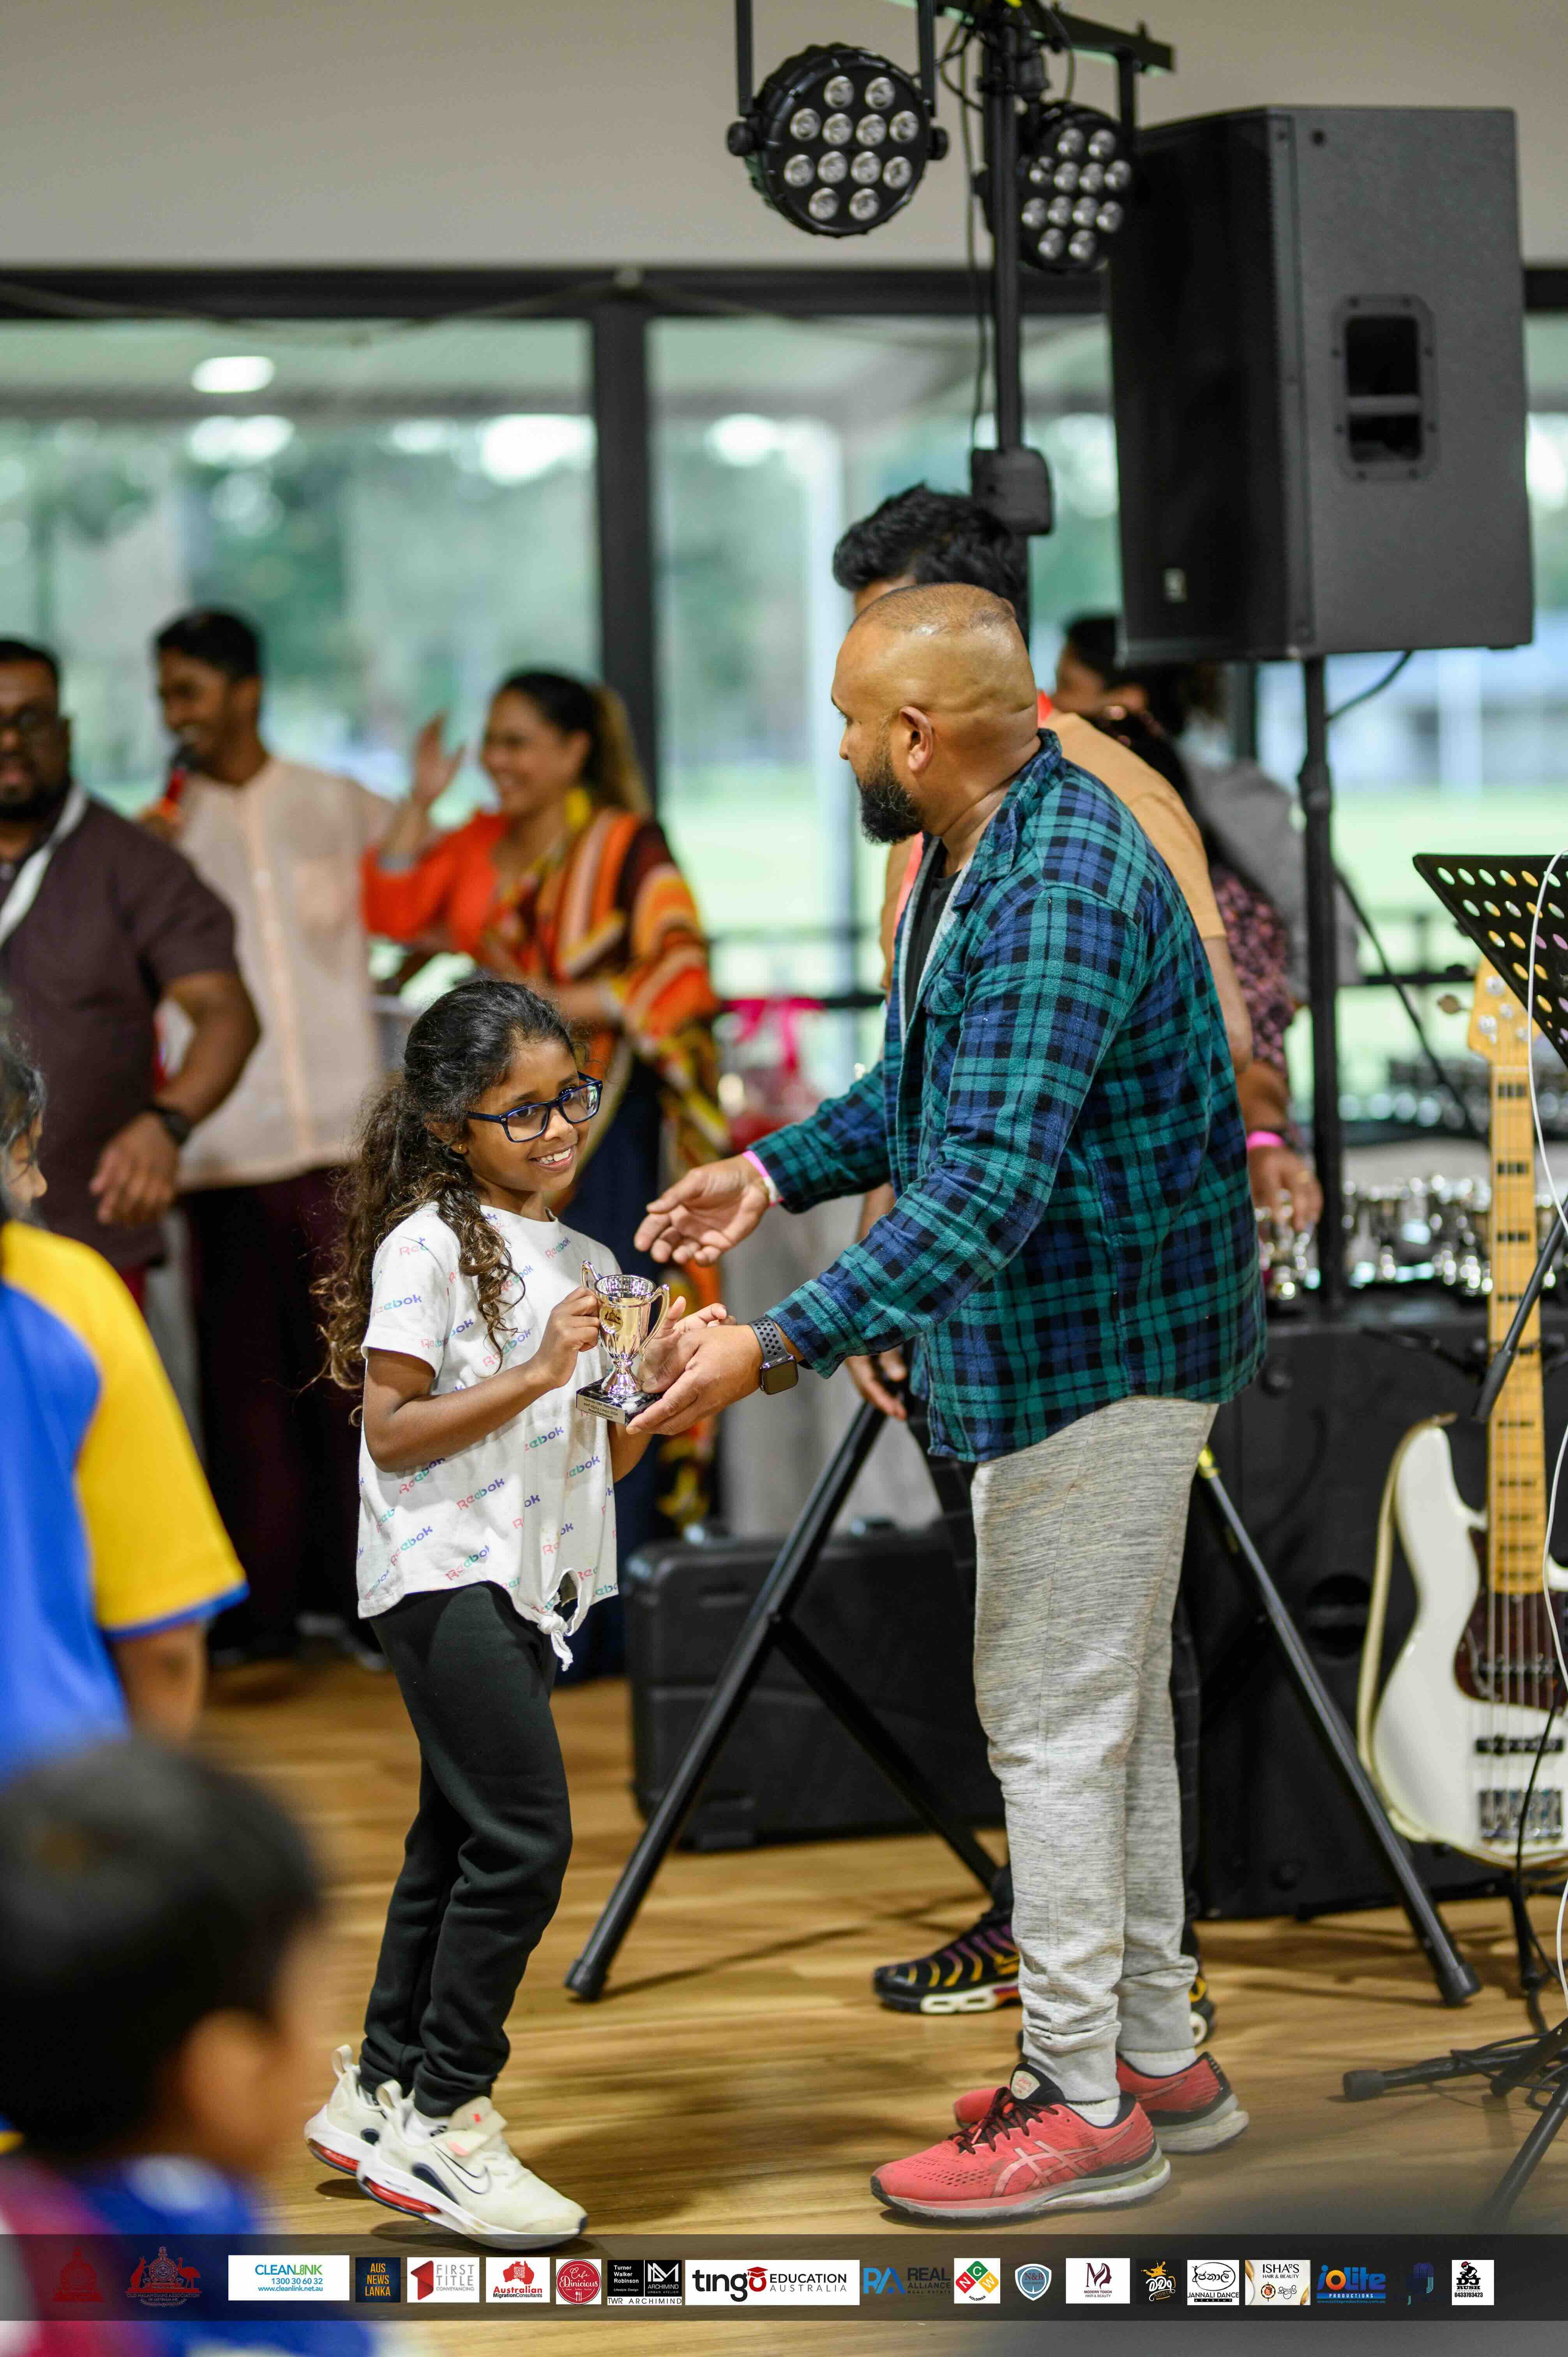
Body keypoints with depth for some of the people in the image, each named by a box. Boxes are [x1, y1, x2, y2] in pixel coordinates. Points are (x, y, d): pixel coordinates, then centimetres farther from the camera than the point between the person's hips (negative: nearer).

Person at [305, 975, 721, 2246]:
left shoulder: (586, 1262, 13)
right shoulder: (427, 1245, -9)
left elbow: (606, 1456, 15)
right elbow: (391, 1430, -14)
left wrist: (660, 1377, -3)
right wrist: (539, 1373, -20)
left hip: (533, 1585, 8)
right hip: (447, 1576, -8)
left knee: (461, 1837, 13)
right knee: (524, 1838, -14)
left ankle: (381, 2093, 24)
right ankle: (441, 2119, -6)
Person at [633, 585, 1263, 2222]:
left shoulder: (1061, 893, -26)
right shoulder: (981, 854, 8)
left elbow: (987, 1184, -34)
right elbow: (935, 1091, 23)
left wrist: (784, 1345, -37)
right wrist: (778, 1173, 12)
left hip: (1098, 1349, -11)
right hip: (1100, 1343, 11)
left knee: (1052, 1719, -4)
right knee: (1111, 1706, 17)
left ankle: (1083, 2109, 5)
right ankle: (1157, 2057, 28)